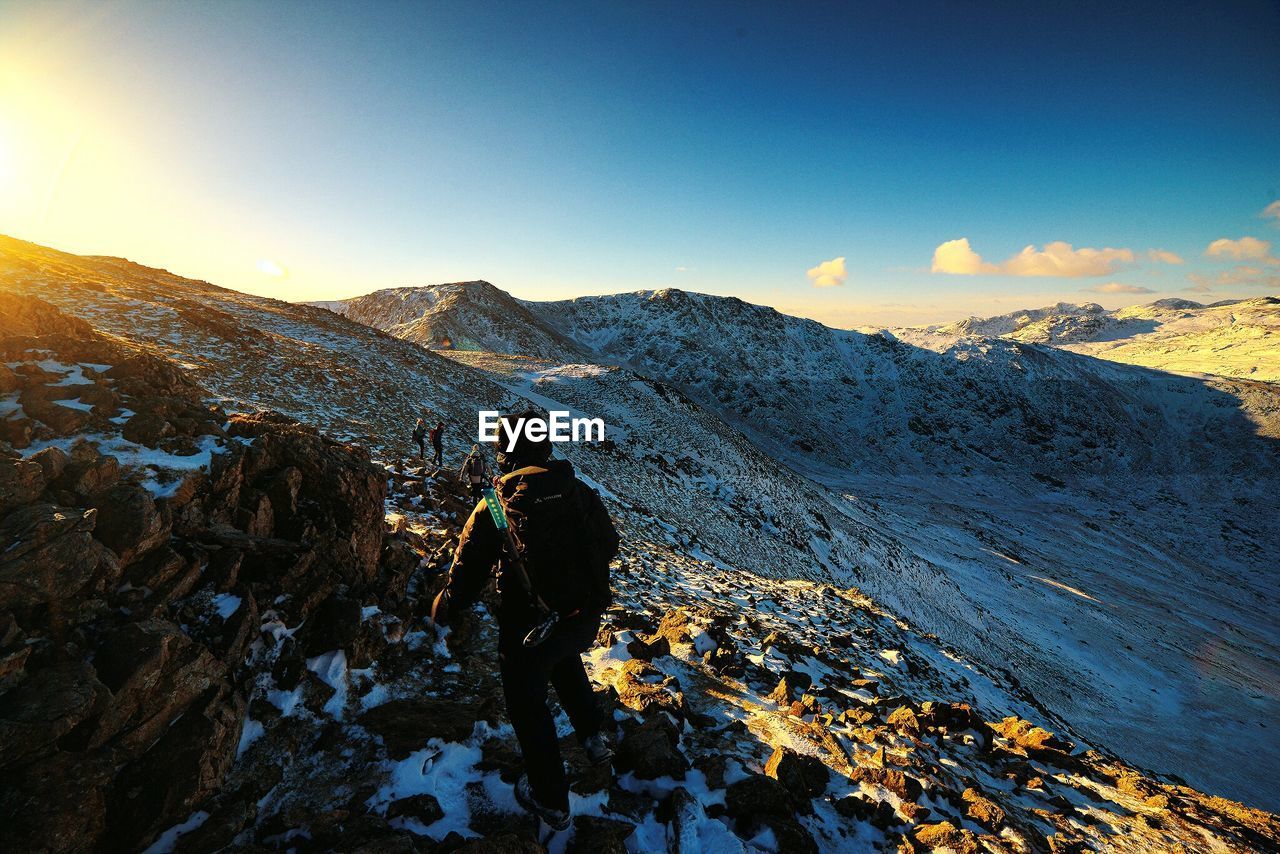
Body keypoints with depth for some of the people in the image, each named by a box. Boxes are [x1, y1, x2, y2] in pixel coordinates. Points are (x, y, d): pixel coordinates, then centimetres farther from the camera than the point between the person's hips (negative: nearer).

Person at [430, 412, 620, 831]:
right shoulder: (581, 492, -5)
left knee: (527, 703, 20)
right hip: (586, 617, 4)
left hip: (530, 626, -4)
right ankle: (593, 736, 35)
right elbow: (609, 544, 9)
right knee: (564, 658, 37)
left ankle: (551, 801, 33)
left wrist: (441, 611, 11)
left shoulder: (495, 507, -15)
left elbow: (467, 573, -10)